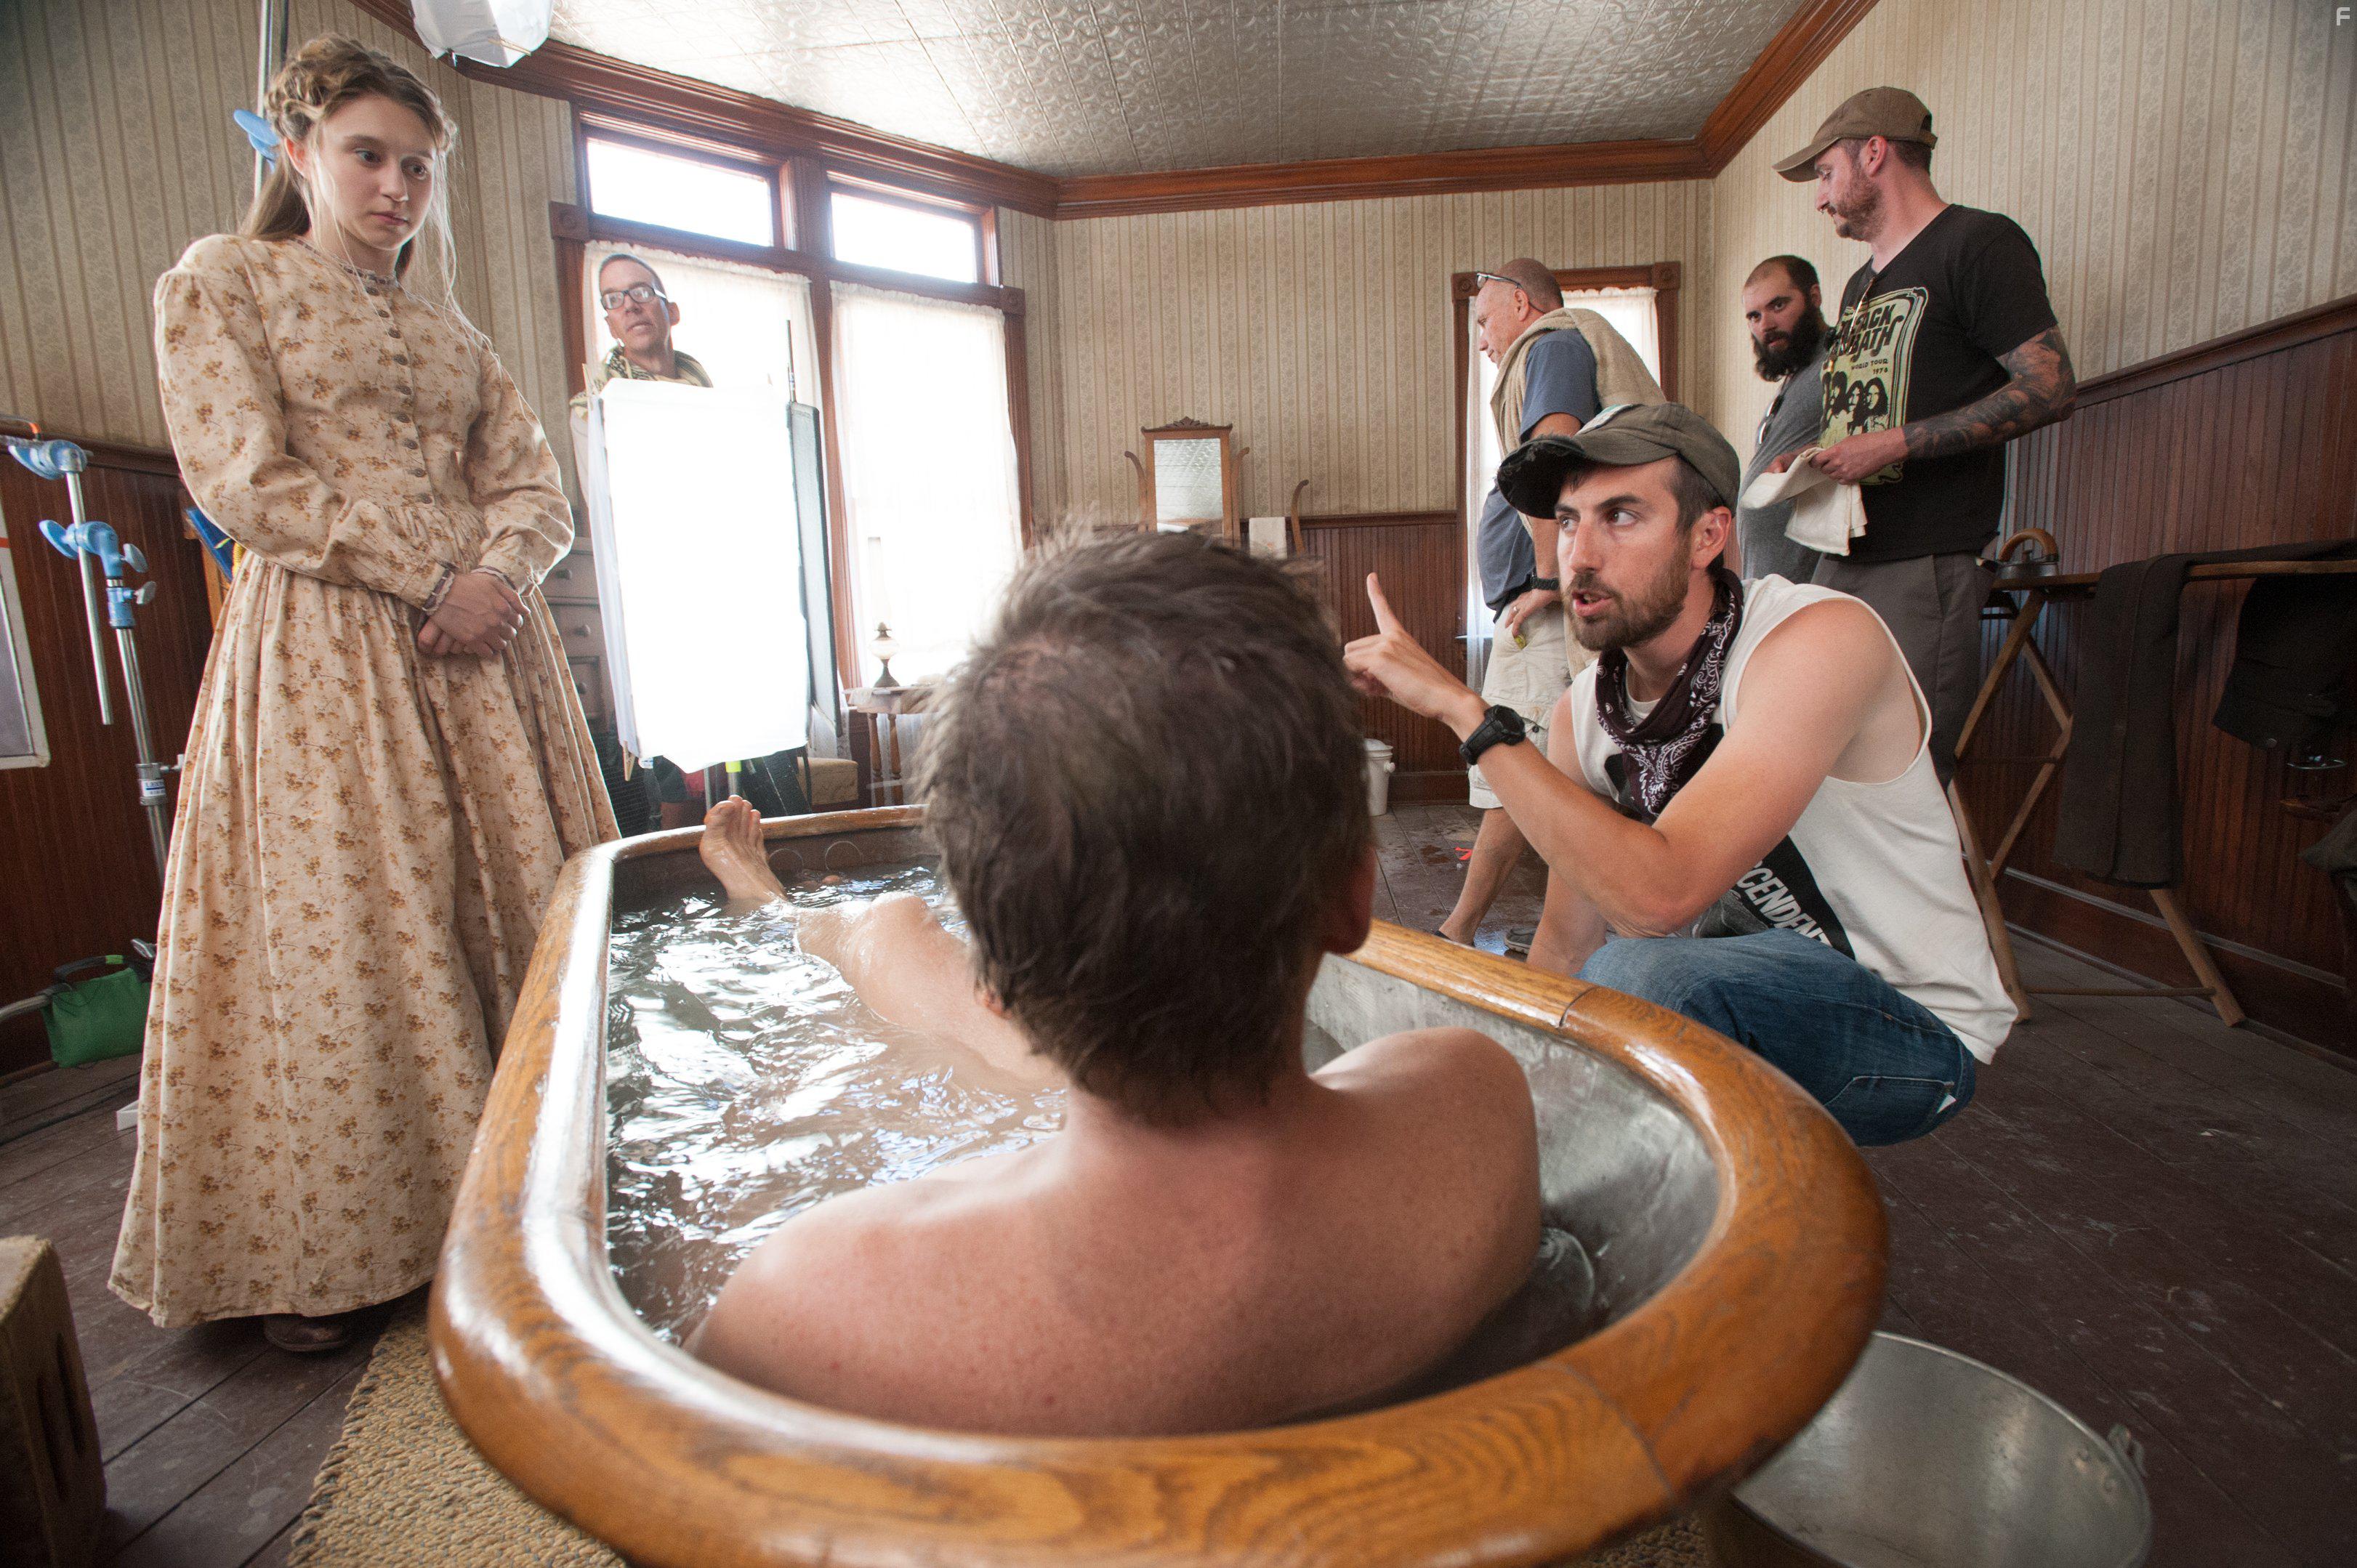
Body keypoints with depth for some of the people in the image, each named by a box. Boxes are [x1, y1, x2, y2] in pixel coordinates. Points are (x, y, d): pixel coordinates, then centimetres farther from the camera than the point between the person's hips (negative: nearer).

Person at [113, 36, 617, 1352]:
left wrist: (500, 573, -8)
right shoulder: (221, 283, 8)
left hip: (483, 649, 5)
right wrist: (427, 574, -12)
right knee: (339, 936, -5)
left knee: (511, 907, 1)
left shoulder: (453, 333, 22)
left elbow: (537, 488, 13)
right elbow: (244, 479, -5)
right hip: (326, 650, -4)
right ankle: (319, 1259, 8)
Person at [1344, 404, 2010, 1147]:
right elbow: (1563, 949, 2)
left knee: (1639, 975, -34)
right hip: (1744, 998, 6)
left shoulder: (1822, 639, -25)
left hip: (1915, 1024, -6)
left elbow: (1660, 891, -37)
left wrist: (1465, 709, -36)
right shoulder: (1583, 710, -5)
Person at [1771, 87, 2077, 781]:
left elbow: (2051, 388, -10)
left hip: (1927, 568, -8)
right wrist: (1806, 463, 11)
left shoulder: (1979, 243, -1)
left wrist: (1896, 445, -17)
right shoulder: (1862, 284, 26)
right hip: (1840, 561, 8)